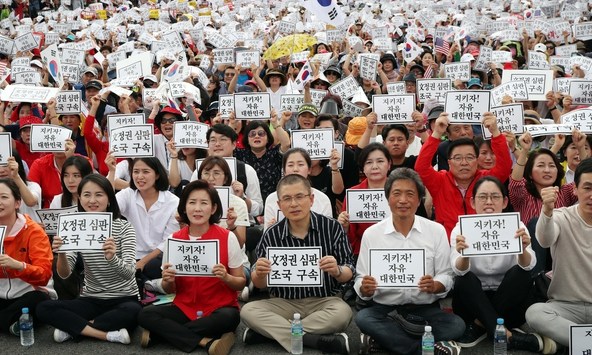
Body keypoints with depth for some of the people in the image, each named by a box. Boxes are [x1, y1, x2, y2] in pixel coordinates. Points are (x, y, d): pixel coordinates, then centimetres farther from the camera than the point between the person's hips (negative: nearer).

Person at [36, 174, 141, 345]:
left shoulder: (123, 227, -10)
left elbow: (129, 273, -22)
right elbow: (64, 274, -11)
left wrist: (112, 258, -43)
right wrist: (61, 254, -32)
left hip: (123, 299, -3)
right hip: (91, 300, 3)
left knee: (134, 312, -36)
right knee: (43, 309, -18)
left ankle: (73, 328, -15)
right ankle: (109, 334, -20)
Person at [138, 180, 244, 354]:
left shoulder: (228, 238, -8)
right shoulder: (173, 239, -1)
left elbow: (241, 283, -1)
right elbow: (170, 290, 7)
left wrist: (226, 278, -22)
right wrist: (167, 281, -16)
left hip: (219, 308, -2)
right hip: (184, 308, 2)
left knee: (229, 317, -35)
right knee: (146, 315, -22)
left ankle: (167, 332, -18)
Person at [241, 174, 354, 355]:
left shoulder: (332, 227, -8)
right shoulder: (271, 235, -5)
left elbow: (349, 274, -5)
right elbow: (259, 285, 2)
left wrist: (337, 271, -29)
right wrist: (260, 274, -22)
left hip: (323, 301, -1)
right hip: (285, 303, 1)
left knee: (343, 312, -32)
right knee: (248, 311, -23)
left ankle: (268, 331, -22)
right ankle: (318, 340, -27)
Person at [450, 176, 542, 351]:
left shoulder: (515, 225, -7)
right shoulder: (461, 228, -9)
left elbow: (528, 265, -24)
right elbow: (459, 270, -25)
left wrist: (523, 250, -47)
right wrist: (464, 255, -48)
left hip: (508, 302, 1)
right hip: (473, 302, -1)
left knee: (520, 274, -26)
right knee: (464, 280, -29)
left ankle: (479, 326, -17)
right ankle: (506, 335, -28)